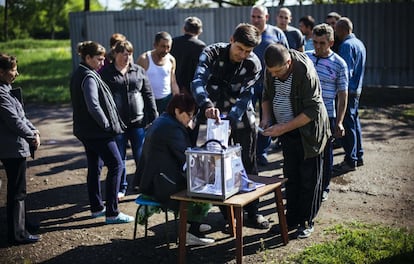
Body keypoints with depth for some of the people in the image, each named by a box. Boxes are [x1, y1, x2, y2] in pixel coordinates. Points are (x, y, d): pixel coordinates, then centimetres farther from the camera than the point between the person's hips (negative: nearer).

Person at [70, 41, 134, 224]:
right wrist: (106, 125, -15)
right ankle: (112, 213, -5)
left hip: (86, 130, 10)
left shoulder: (78, 74, 13)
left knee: (94, 167, 16)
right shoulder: (89, 77, -18)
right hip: (97, 131, -10)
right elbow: (94, 106, -27)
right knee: (116, 165, -5)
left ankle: (96, 207, 26)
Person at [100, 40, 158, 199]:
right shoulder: (105, 73, 0)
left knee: (141, 156, 6)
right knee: (118, 158, 8)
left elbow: (148, 95, 10)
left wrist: (154, 117, 6)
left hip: (138, 121, 2)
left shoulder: (139, 71, 8)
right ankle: (121, 189, 22)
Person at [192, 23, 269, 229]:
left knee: (248, 165, 6)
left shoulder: (253, 64, -14)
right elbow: (198, 82, -32)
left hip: (242, 118, 1)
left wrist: (230, 118, -38)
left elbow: (245, 96, -20)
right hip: (215, 116, 0)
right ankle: (228, 214, 16)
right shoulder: (212, 53, -17)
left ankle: (252, 212, 20)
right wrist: (207, 106, -51)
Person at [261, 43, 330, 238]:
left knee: (309, 178, 4)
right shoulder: (272, 68, -6)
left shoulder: (305, 72, -27)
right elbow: (267, 94, 12)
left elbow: (312, 110, -25)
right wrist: (266, 118, -4)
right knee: (290, 176, 12)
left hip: (307, 131, -6)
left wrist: (284, 128, -26)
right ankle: (292, 219, 22)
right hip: (286, 131, 6)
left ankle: (307, 221, 15)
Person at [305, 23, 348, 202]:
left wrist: (339, 122, -7)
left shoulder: (339, 64, -5)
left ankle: (323, 187, 24)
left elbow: (342, 95, -3)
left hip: (326, 116, -3)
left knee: (325, 153, 9)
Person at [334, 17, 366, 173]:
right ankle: (358, 157, 26)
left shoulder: (346, 45, -17)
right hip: (356, 90, 10)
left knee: (348, 126, -4)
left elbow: (346, 72, -22)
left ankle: (350, 161, 1)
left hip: (347, 91, -10)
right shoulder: (359, 43, 14)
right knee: (354, 123, 17)